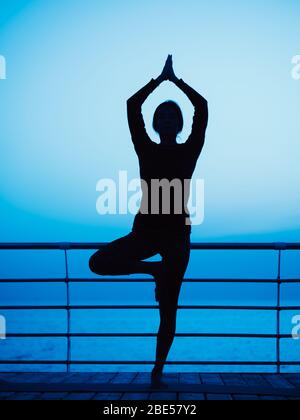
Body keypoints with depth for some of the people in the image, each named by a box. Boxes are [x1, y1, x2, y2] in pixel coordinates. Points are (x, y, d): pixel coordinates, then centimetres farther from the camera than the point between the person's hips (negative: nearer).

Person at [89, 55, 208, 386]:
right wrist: (160, 78, 2)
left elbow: (202, 108, -6)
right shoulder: (146, 149, 4)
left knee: (168, 309, 1)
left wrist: (176, 80, 1)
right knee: (98, 263, -21)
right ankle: (154, 269, 2)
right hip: (145, 230, 1)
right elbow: (132, 106, -3)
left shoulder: (189, 151, 2)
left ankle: (158, 370, 15)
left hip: (177, 233, -1)